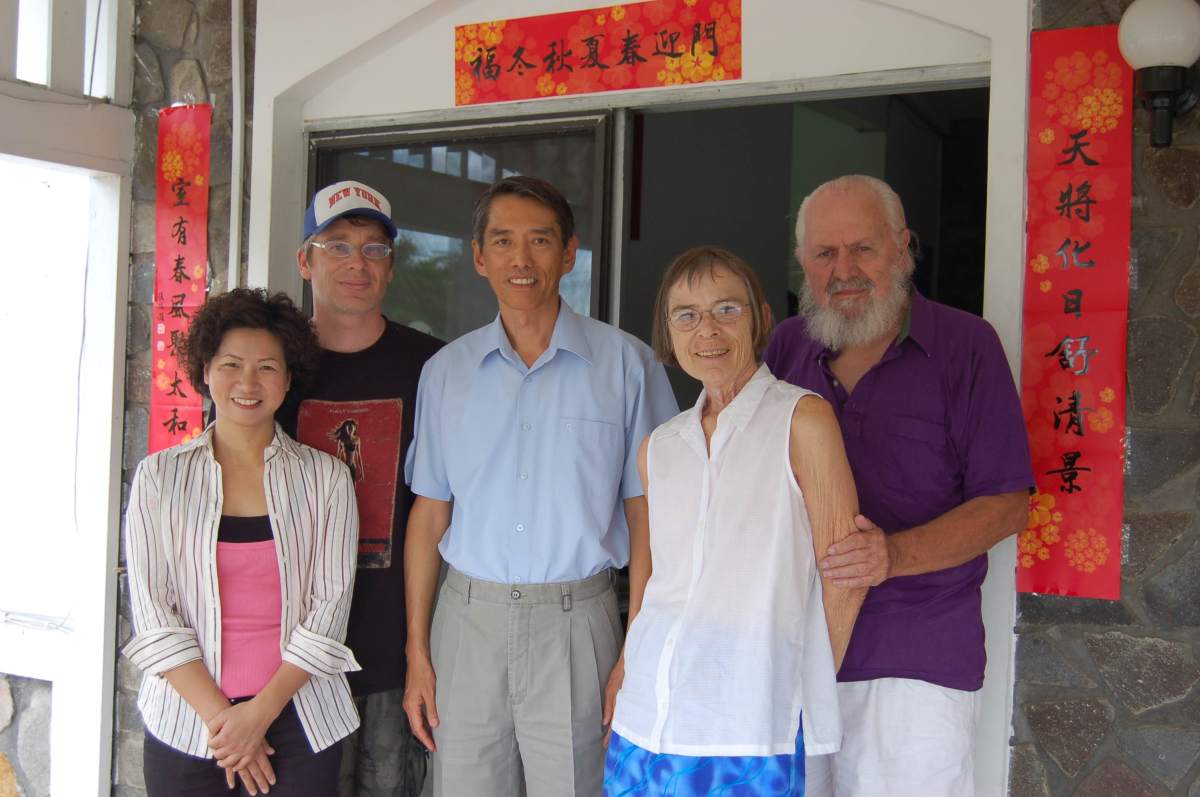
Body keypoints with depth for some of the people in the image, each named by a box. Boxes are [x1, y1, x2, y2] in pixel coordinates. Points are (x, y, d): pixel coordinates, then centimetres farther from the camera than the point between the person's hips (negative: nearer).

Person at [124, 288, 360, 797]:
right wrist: (220, 717, -10)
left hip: (298, 718, 0)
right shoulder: (160, 477, 1)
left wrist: (259, 714, -10)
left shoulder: (325, 477, 1)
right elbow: (153, 615, -3)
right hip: (187, 719, 0)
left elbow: (329, 607, -3)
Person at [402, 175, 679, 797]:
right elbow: (429, 514, 9)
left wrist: (638, 657, -6)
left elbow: (644, 515, -1)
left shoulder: (625, 363, -1)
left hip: (575, 624, -2)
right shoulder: (446, 371, 8)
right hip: (468, 619, 2)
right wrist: (417, 651, 5)